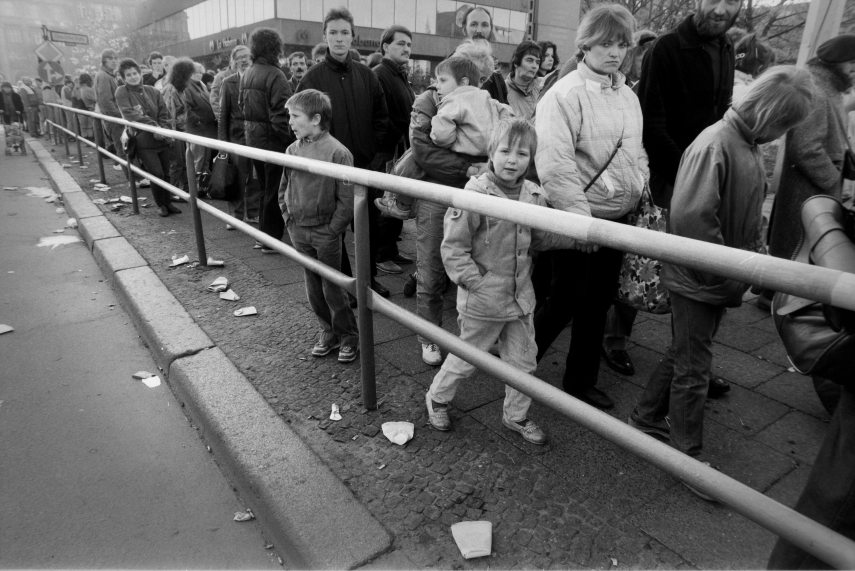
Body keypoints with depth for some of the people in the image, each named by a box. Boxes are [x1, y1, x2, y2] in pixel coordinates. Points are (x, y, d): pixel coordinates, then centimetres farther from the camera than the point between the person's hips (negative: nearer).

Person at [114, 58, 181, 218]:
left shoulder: (153, 91, 11)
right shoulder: (122, 92, 1)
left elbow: (164, 114, 8)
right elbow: (129, 114, -10)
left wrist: (162, 129, -10)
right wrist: (152, 125, -18)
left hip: (161, 138, 3)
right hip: (143, 141, -3)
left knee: (165, 172, 4)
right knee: (157, 173, -9)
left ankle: (167, 202, 21)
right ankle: (160, 204, 10)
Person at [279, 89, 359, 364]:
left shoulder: (337, 152, -15)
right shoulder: (292, 150, 3)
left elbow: (347, 199, -14)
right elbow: (284, 188, 15)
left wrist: (332, 231, -14)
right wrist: (288, 219, 7)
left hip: (325, 233, -6)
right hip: (298, 231, 6)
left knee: (332, 288, 3)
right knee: (313, 287, 14)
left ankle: (349, 336, 21)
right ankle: (328, 331, 31)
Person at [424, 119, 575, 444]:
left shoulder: (534, 196, 0)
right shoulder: (475, 194, -18)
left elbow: (541, 239, 13)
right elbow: (453, 247, -16)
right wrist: (477, 284, -20)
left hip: (521, 298, 6)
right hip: (482, 301, -5)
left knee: (523, 361, 17)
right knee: (467, 358, 13)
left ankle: (516, 416, 40)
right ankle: (437, 398, 41)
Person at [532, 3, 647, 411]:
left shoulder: (628, 96, 12)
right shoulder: (564, 94, -12)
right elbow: (554, 164, -21)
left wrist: (640, 195, 9)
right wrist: (580, 217, -23)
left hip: (618, 218, 7)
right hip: (575, 221, -7)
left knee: (597, 304, 13)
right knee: (564, 303, 2)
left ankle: (581, 381, 29)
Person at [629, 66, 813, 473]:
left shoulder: (749, 143, 7)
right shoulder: (715, 146, -21)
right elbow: (690, 217, -28)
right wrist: (730, 276, -21)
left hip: (722, 281, 9)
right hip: (697, 282, -9)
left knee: (682, 356, 20)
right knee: (693, 370, 5)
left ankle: (646, 418, 39)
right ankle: (688, 456, 23)